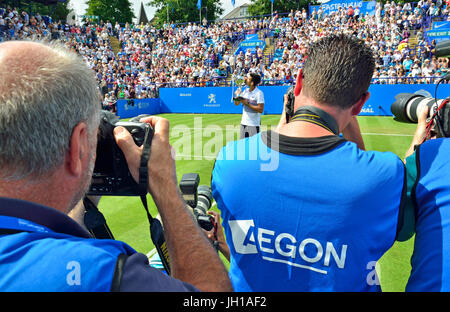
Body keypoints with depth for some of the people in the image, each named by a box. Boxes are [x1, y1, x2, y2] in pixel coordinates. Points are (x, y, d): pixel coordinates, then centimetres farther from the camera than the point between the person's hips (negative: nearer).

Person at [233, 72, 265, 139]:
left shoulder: (259, 93, -12)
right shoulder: (245, 91, 8)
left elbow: (261, 110, -18)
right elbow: (236, 103, 13)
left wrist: (247, 104, -19)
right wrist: (237, 95, -7)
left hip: (254, 125, -6)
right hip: (243, 123, 6)